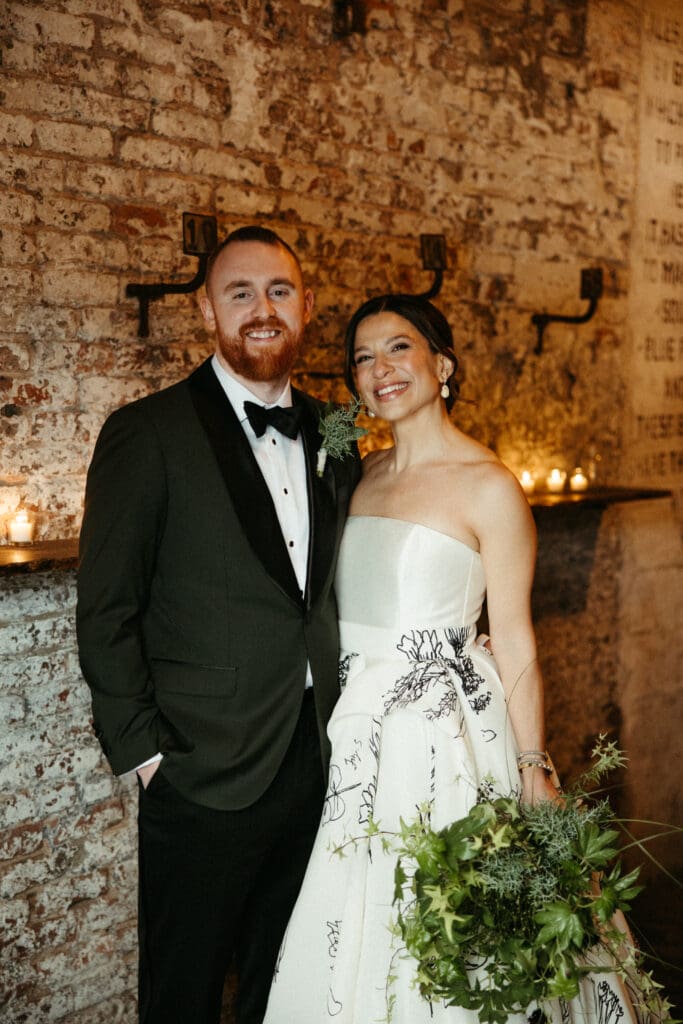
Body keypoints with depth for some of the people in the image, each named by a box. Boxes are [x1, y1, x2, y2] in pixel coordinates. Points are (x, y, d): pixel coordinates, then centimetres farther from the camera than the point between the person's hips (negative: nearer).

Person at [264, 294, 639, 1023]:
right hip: (356, 730, 6)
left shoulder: (488, 486, -10)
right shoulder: (365, 475, 9)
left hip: (442, 733, -6)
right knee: (350, 927, 14)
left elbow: (515, 644, -9)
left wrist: (534, 775, -11)